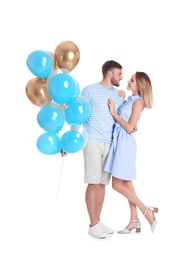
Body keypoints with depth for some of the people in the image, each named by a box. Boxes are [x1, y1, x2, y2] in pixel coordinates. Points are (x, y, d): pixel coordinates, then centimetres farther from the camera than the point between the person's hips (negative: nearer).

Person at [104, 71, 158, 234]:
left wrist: (114, 112, -13)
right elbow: (120, 120, 11)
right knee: (126, 183, 10)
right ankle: (135, 221, 16)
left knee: (117, 184, -7)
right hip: (119, 142, 9)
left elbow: (129, 127, -16)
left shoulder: (138, 101, -10)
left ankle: (147, 211, 3)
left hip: (125, 143, -9)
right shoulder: (129, 99, 14)